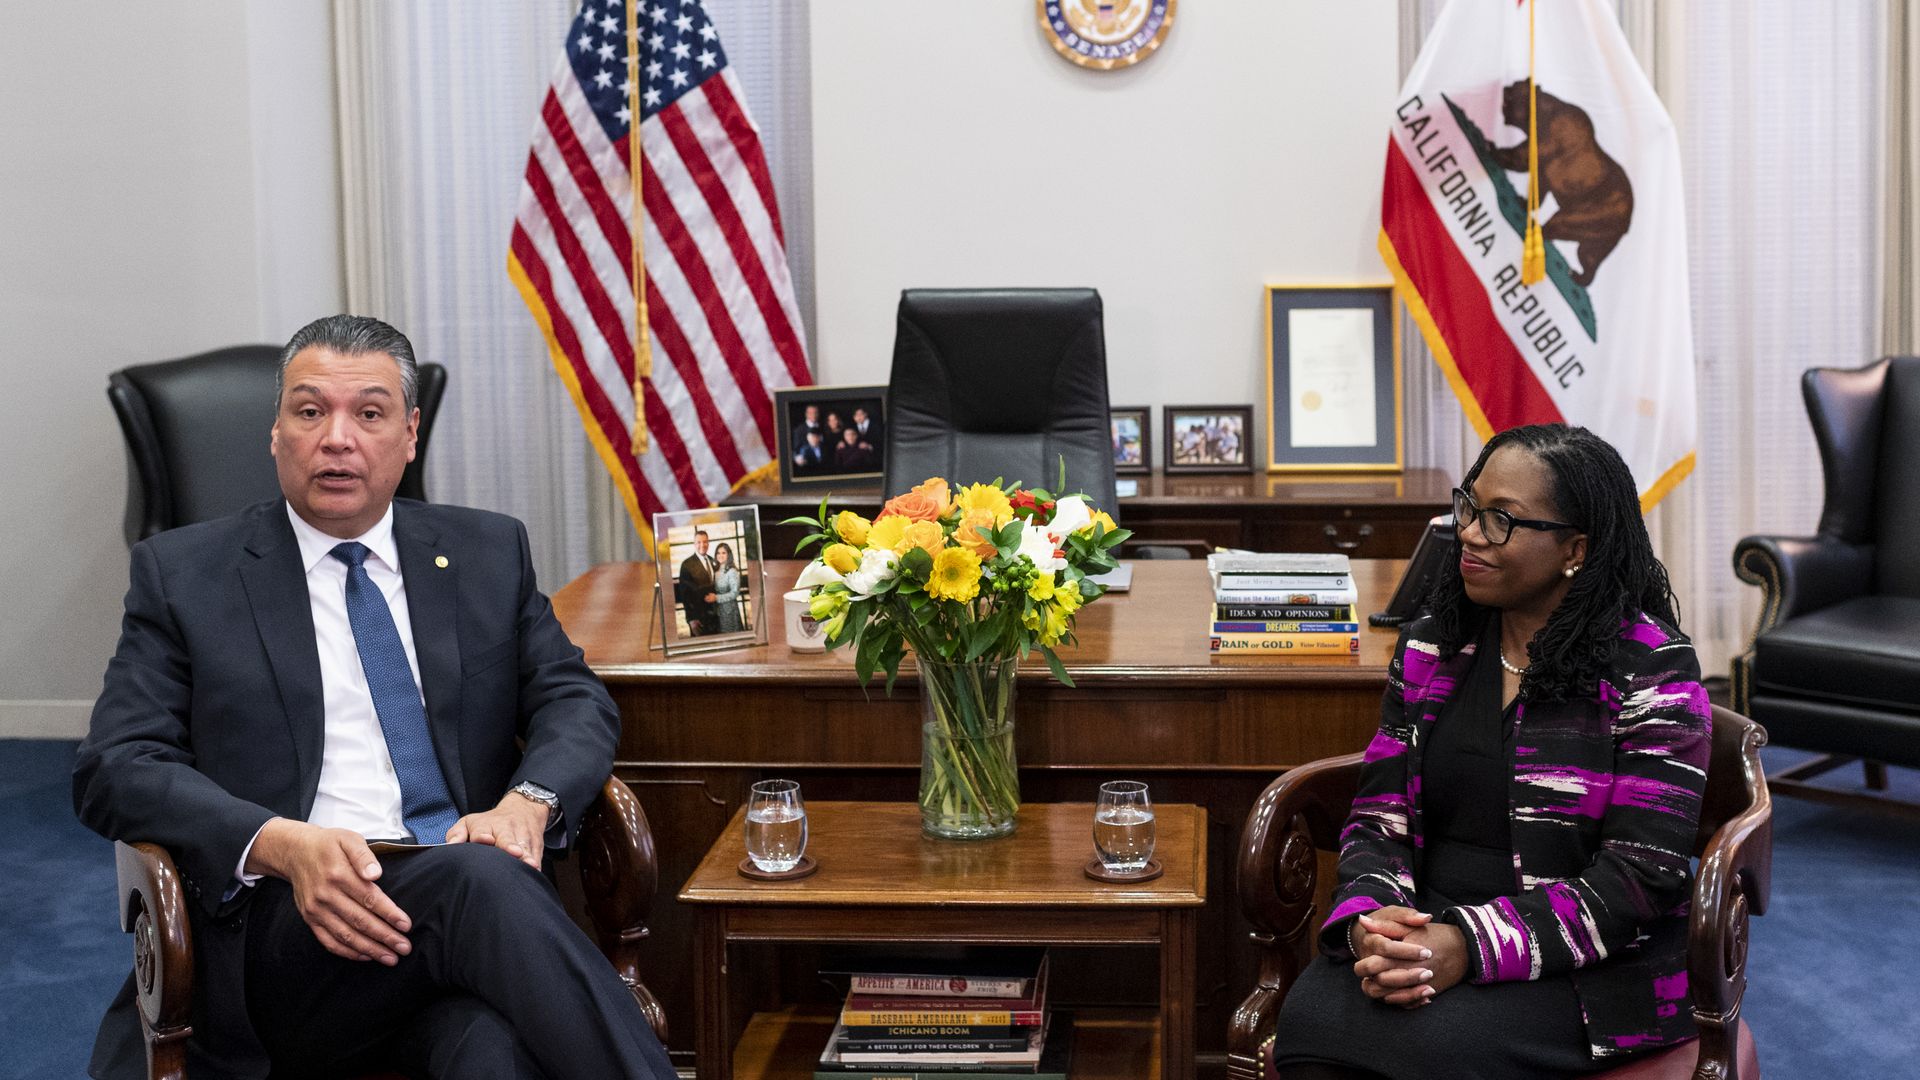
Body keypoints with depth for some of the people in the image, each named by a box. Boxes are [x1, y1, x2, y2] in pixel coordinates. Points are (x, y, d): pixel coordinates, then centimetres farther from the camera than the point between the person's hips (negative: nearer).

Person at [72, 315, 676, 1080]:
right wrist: (282, 845, -17)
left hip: (478, 889, 2)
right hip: (281, 925, -1)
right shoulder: (183, 572, 10)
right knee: (478, 879, -36)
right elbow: (113, 767, 2)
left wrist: (528, 802, -11)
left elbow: (576, 701, 14)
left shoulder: (487, 552, 18)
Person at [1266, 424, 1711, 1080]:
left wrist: (1473, 946, -23)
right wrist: (1368, 921, -16)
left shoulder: (1652, 671, -6)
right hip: (1428, 938, 4)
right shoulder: (1430, 647, 10)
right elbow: (1380, 817, 8)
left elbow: (1641, 873, -13)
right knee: (1308, 1020, -28)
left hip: (1591, 972, -4)